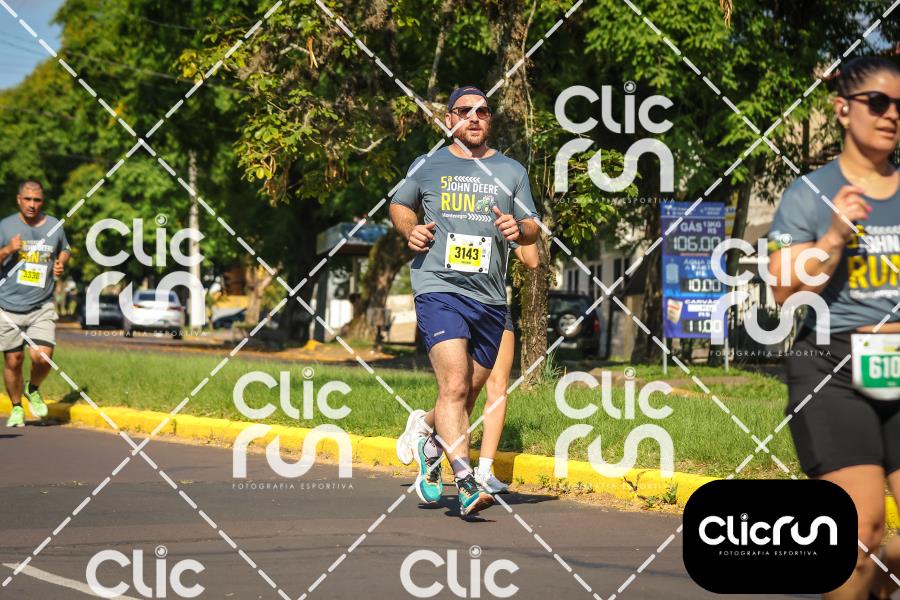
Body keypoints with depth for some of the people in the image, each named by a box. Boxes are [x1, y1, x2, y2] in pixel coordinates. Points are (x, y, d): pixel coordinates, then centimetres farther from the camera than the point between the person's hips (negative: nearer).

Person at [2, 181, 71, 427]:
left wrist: (61, 264, 3)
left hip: (42, 307, 1)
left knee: (42, 357, -14)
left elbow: (64, 250, 25)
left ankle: (33, 390, 18)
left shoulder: (54, 226, 6)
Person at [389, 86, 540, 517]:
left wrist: (519, 229, -7)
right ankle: (466, 484, -26)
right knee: (454, 385, -20)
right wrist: (410, 230, 3)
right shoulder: (427, 166, 8)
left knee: (466, 394, 12)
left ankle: (431, 447, 42)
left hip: (490, 299, 4)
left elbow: (532, 229, 17)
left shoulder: (511, 172, 13)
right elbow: (399, 204, 24)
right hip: (439, 289, -4)